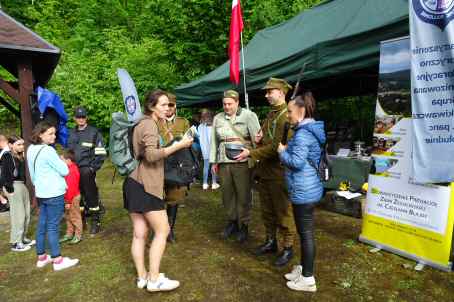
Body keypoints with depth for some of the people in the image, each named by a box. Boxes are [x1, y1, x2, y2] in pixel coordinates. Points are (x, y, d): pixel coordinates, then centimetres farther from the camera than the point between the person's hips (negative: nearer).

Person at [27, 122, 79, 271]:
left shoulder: (31, 150, 9)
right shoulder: (48, 150, -18)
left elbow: (32, 174, 17)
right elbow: (64, 170, -15)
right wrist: (61, 162, 3)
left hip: (41, 193, 9)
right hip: (54, 193, -9)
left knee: (42, 224, 15)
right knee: (53, 226, -2)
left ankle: (41, 257, 26)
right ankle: (57, 260, 7)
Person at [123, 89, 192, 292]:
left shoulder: (143, 123, 20)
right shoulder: (149, 124, -11)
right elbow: (152, 155, -23)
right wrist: (178, 145, -20)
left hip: (134, 183, 10)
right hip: (145, 185, -10)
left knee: (140, 233, 12)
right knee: (163, 231, -1)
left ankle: (142, 277, 21)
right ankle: (154, 280, 6)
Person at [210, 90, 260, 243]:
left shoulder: (248, 115, -1)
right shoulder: (218, 118, 13)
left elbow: (257, 137, -6)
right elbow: (214, 141, 17)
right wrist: (213, 161, 14)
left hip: (242, 161, -4)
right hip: (223, 162, 4)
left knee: (243, 195, 2)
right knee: (227, 193, 11)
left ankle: (244, 225, 18)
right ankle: (232, 221, 28)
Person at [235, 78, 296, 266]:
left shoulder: (287, 116, -15)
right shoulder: (270, 114, 14)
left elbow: (278, 147, -22)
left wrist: (251, 153, -21)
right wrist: (259, 139, 4)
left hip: (279, 173, -9)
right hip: (264, 171, 9)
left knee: (283, 212, 4)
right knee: (266, 210, 18)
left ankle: (288, 248, 20)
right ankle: (270, 242, 34)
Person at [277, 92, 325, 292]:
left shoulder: (303, 134, -19)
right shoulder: (308, 130, 13)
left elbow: (297, 162, -25)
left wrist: (282, 152, -8)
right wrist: (287, 151, 10)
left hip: (304, 191, -11)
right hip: (307, 189, 11)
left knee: (306, 233, 0)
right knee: (304, 231, 19)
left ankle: (308, 279, 14)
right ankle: (303, 268, 34)